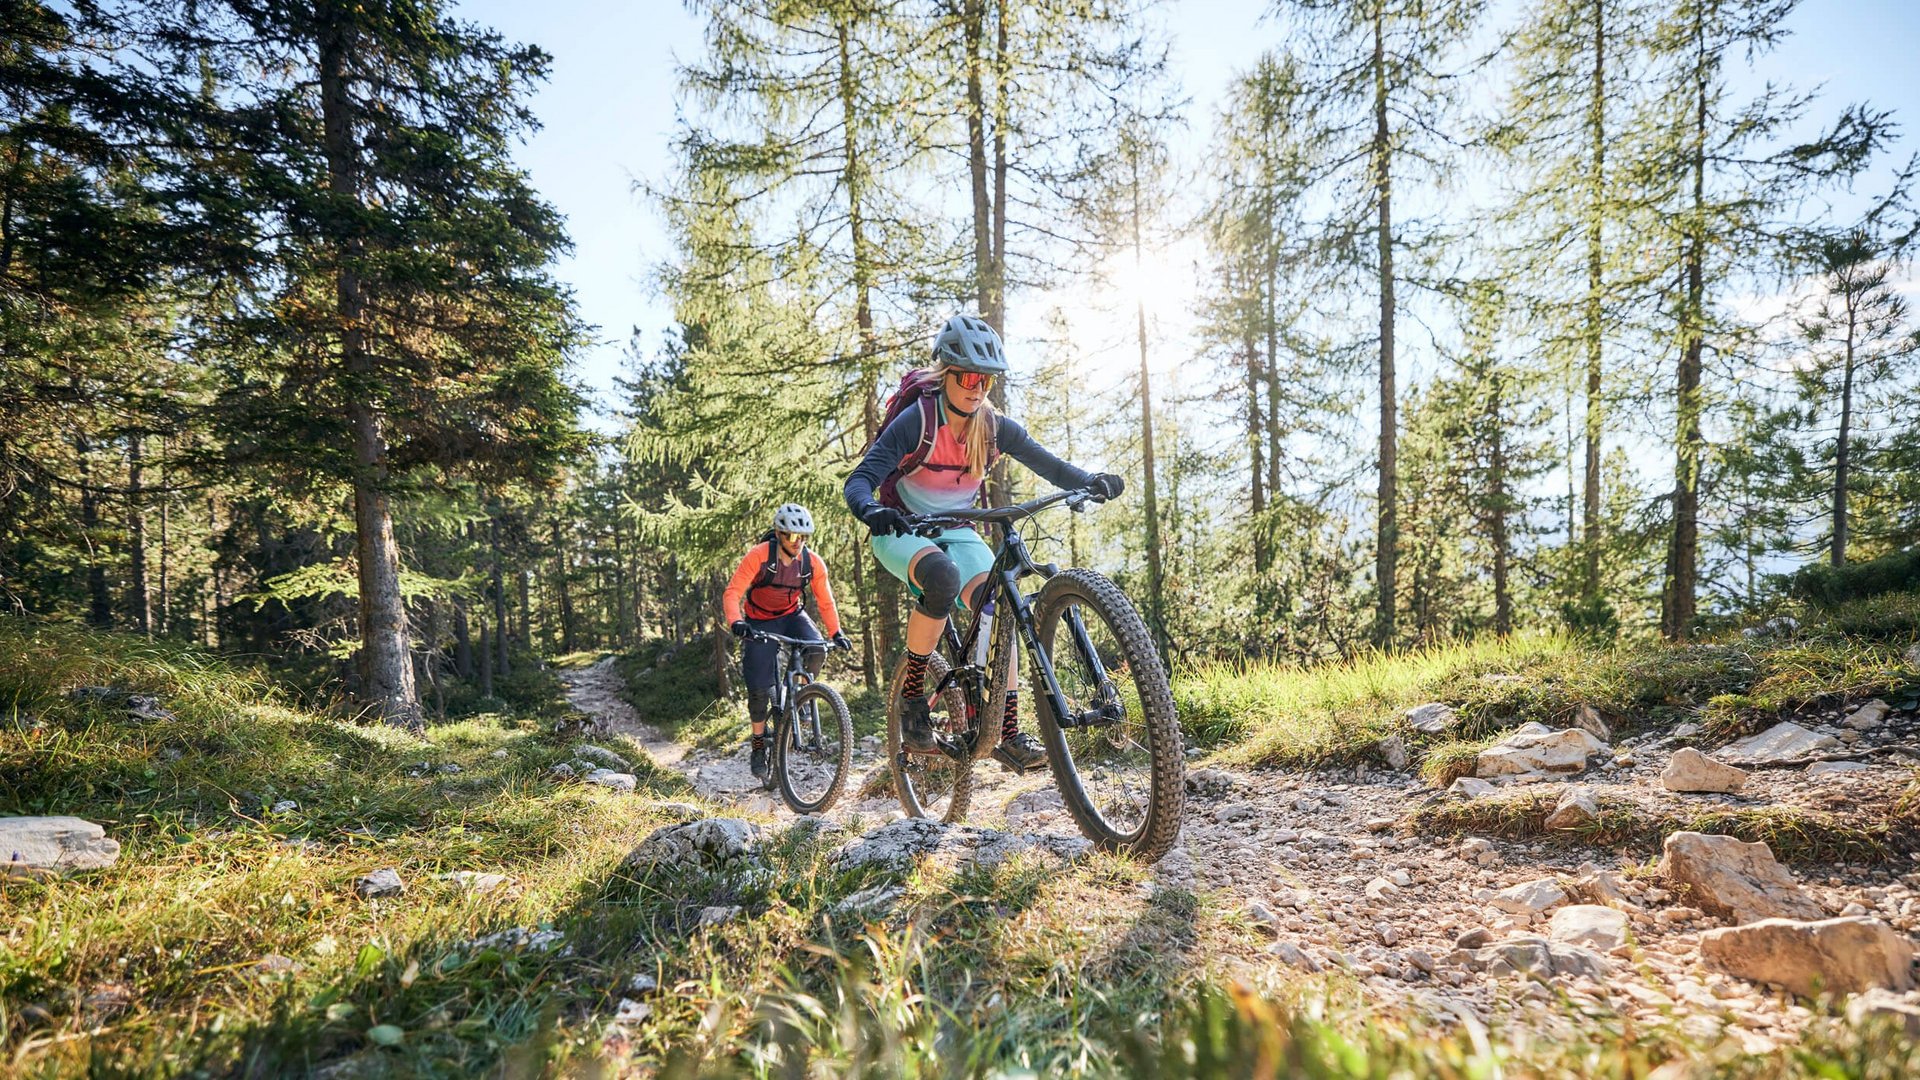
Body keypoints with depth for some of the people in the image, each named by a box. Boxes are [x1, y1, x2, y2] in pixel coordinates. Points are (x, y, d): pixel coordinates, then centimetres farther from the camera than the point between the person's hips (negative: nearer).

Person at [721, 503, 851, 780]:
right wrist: (736, 622, -43)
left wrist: (836, 632, -15)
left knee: (817, 650, -29)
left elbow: (825, 600, -4)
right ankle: (759, 744, 15)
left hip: (792, 616, 2)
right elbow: (732, 593, -26)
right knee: (759, 689, -5)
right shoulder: (758, 556, -24)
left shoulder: (813, 563, -15)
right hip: (760, 622, -2)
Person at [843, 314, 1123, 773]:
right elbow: (859, 480, -28)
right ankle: (912, 695, -20)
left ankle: (1009, 734, -15)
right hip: (901, 530, -4)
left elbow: (1048, 464, -8)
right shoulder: (916, 421, -21)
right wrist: (871, 510, -51)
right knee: (943, 577, -38)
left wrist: (1090, 481, -30)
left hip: (955, 531, 4)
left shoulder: (994, 427, -7)